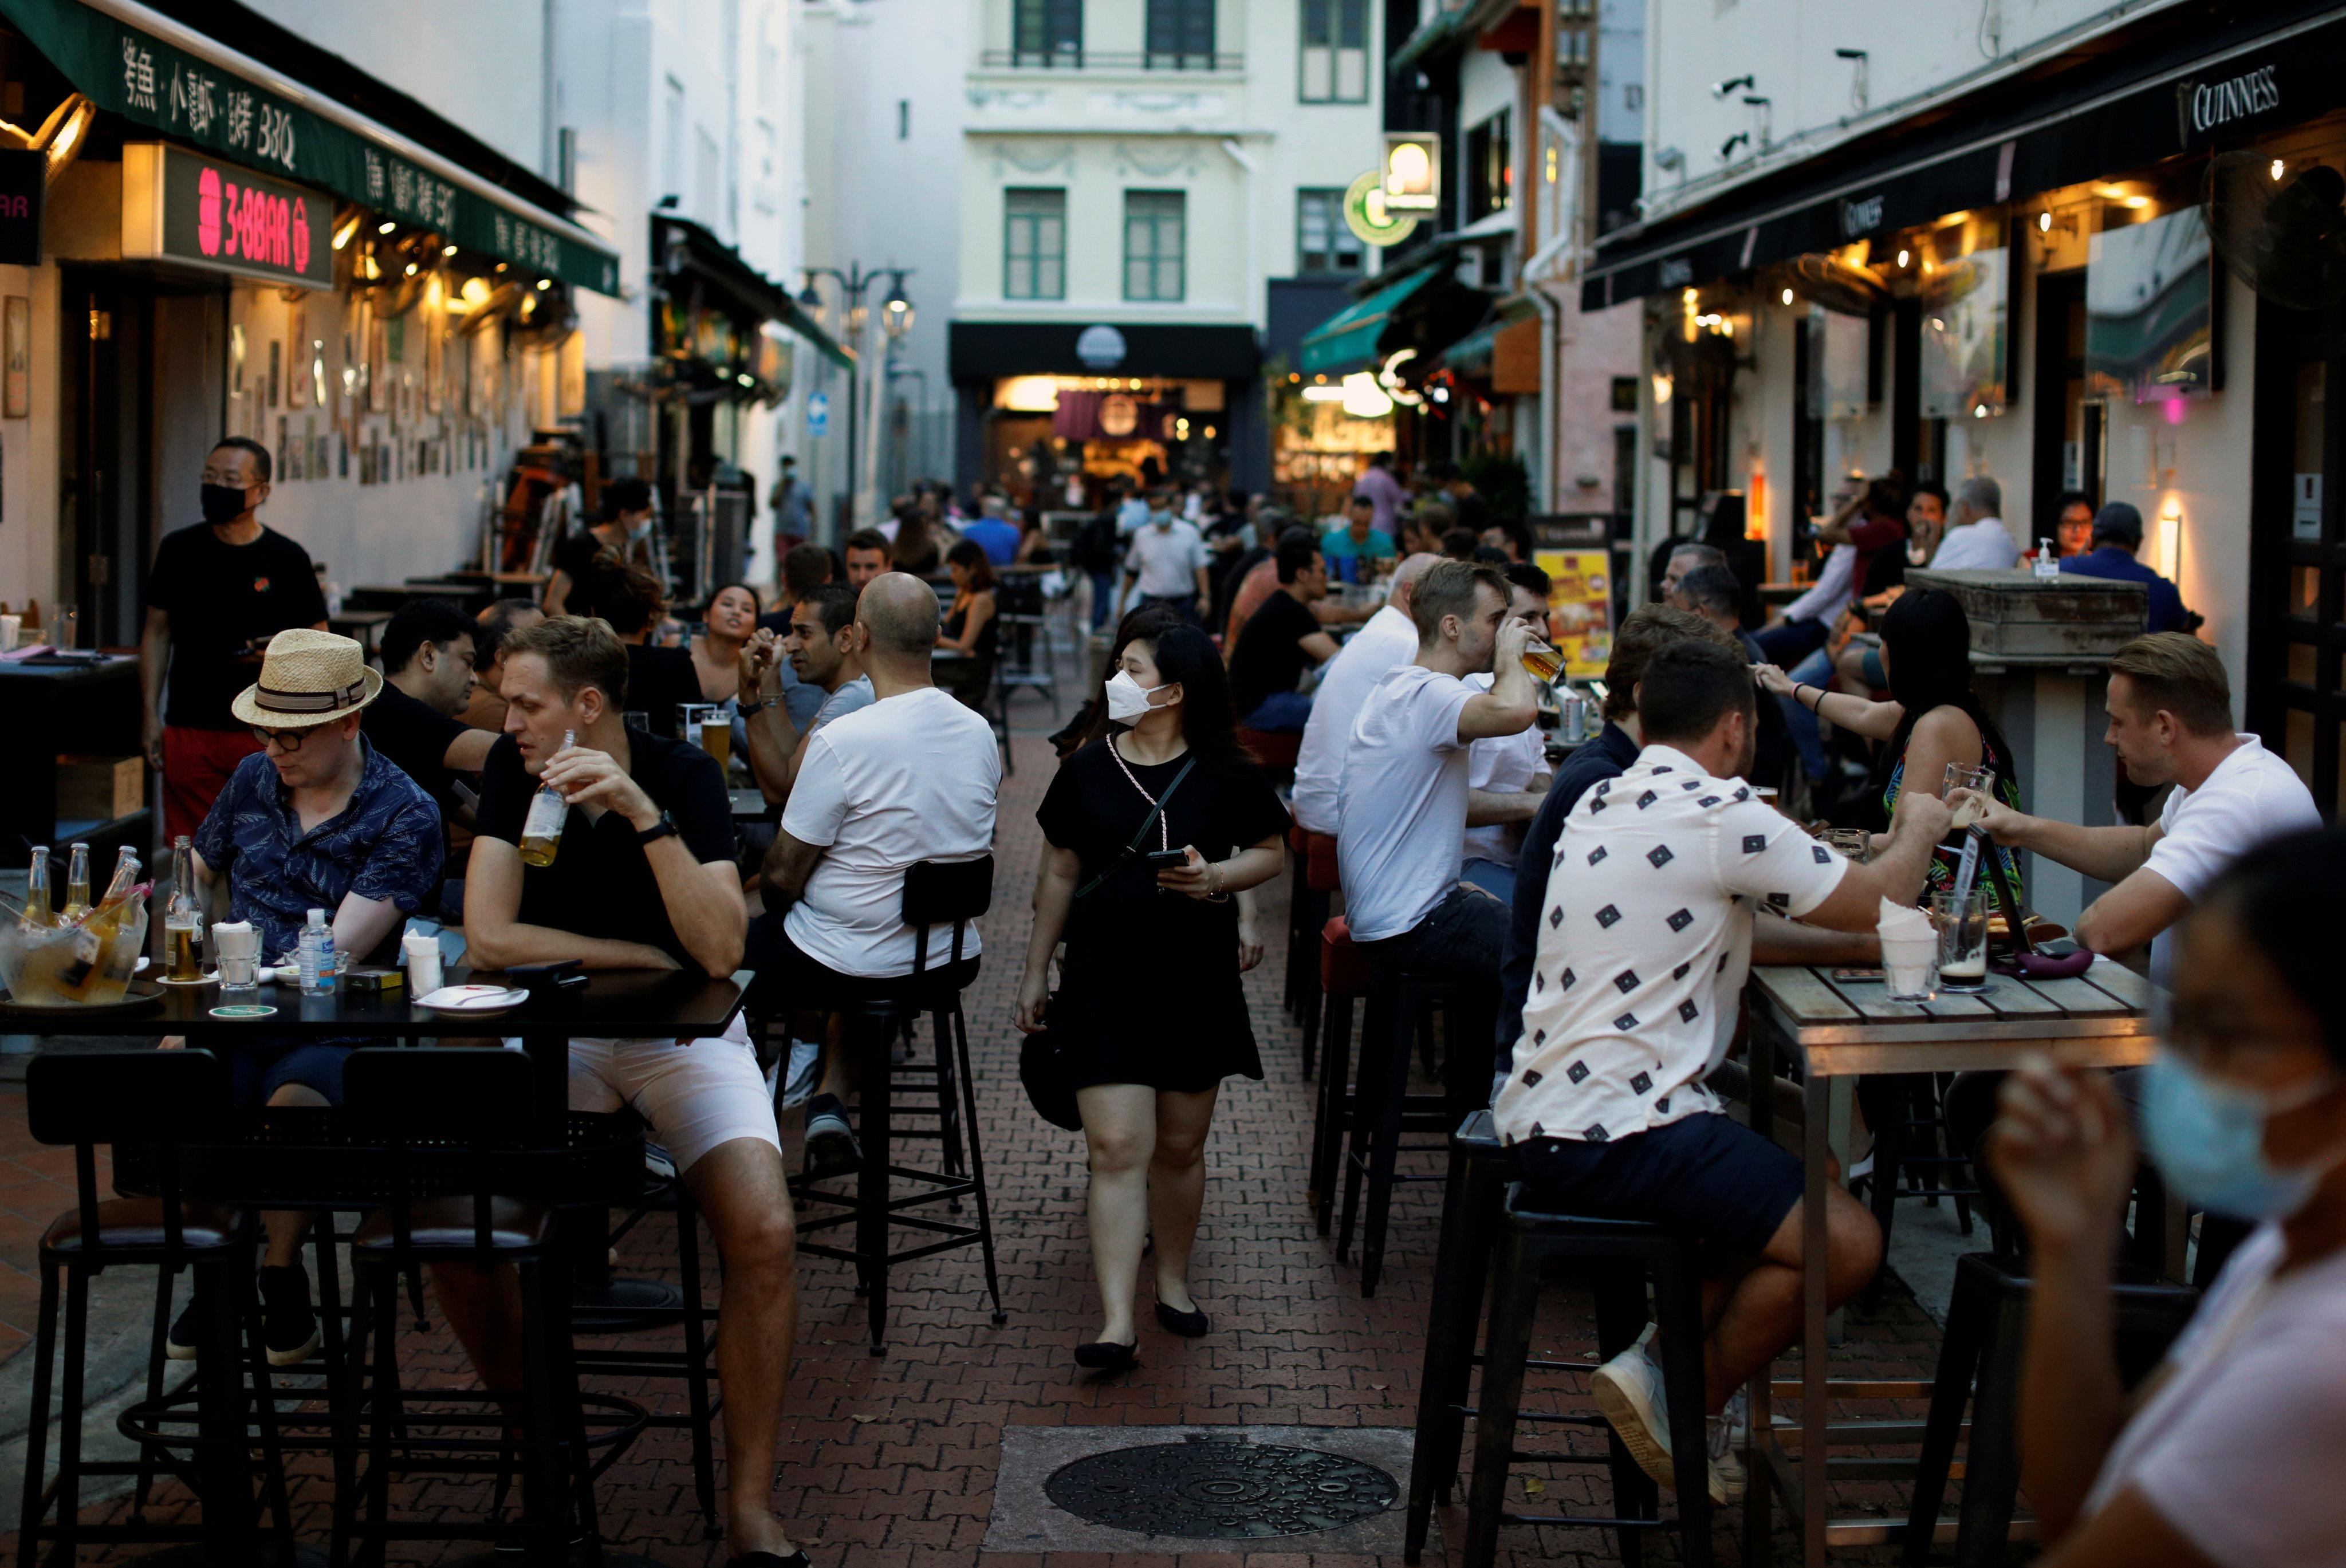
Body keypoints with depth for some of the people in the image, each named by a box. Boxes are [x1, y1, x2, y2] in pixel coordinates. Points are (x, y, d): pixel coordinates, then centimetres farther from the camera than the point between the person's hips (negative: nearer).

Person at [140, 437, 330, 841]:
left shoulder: (287, 559, 1)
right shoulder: (178, 549, 7)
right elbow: (157, 632, 14)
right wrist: (150, 714, 8)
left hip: (265, 729, -2)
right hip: (189, 729, 2)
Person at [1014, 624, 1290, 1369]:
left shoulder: (1224, 775, -4)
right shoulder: (1088, 769, 1)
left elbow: (1272, 852, 6)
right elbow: (1061, 874, 9)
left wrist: (1218, 877, -15)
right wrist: (1036, 974, 12)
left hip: (1198, 978, 0)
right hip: (1102, 978, 0)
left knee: (1180, 1145, 11)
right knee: (1117, 1148, -9)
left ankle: (1173, 1280, 33)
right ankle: (1117, 1322, -13)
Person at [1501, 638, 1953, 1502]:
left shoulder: (1599, 806, 16)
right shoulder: (1723, 816, -12)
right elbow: (1877, 903, -3)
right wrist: (1918, 832, 18)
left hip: (1538, 1119, 10)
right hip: (1616, 1135, -10)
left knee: (1784, 1167, 25)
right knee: (1845, 1244, -10)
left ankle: (1672, 1363, 15)